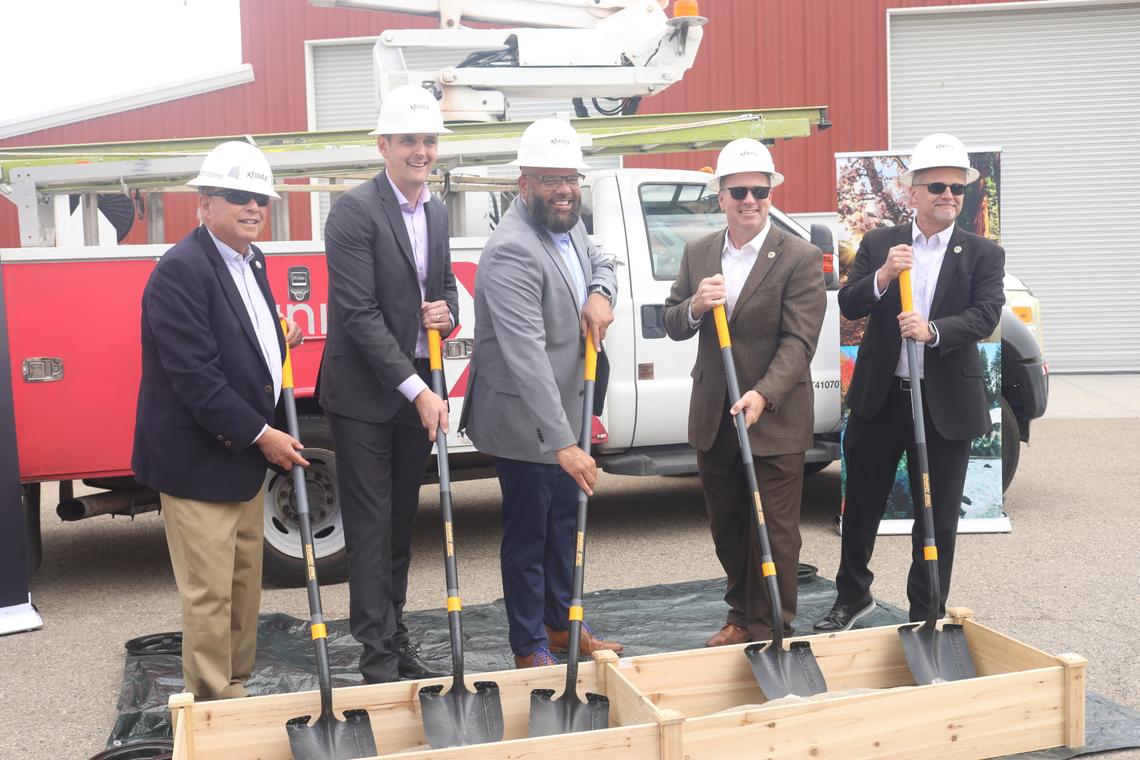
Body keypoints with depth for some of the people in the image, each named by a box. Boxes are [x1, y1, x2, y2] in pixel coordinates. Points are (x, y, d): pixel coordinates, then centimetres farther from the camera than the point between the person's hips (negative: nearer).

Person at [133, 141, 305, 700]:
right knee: (209, 595, -1)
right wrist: (262, 435, -19)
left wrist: (280, 339, 6)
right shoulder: (180, 271, -19)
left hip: (245, 458, 9)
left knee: (244, 586, 17)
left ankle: (237, 693, 31)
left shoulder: (251, 260, 11)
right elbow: (194, 376, -23)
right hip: (197, 462, -9)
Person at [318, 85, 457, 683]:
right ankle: (379, 659, 9)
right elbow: (359, 313, -20)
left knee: (401, 521, 15)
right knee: (369, 525, 0)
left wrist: (447, 311, -3)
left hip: (418, 390, 7)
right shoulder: (355, 210, -14)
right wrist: (417, 391, -21)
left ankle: (396, 638, 27)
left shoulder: (436, 211, 9)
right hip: (364, 393, -7)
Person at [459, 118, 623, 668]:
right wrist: (563, 443, -38)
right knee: (528, 535, 6)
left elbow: (599, 263, 21)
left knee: (564, 521, 22)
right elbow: (527, 357, -35)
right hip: (524, 423, -9)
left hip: (565, 411, 9)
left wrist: (600, 294, -5)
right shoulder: (513, 252, -28)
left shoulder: (568, 222, 1)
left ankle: (559, 623, 40)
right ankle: (529, 650, 23)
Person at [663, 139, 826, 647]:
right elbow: (672, 327, 8)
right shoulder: (698, 254, 6)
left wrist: (763, 395, -30)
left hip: (775, 419, -5)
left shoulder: (800, 258, -10)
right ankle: (741, 616, 34)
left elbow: (798, 341, -16)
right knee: (727, 527, 17)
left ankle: (770, 632, 16)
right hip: (713, 418, 5)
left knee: (774, 531, 3)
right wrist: (694, 306, -15)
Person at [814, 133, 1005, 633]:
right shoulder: (879, 244, 4)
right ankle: (852, 596, 35)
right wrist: (882, 276, -23)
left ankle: (926, 618, 23)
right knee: (861, 506, 15)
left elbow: (986, 316, -13)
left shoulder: (983, 254, 1)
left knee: (938, 519, 7)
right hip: (879, 398, 1)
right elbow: (848, 305, -5)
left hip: (945, 404, -1)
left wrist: (933, 330, -29)